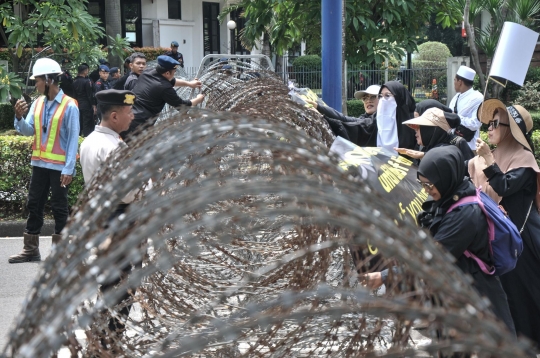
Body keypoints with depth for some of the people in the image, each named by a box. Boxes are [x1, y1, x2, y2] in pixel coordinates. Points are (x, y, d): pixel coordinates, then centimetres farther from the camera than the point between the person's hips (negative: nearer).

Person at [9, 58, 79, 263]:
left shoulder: (69, 106, -11)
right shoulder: (37, 103, 5)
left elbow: (73, 139, -12)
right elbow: (28, 131, 5)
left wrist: (69, 169, -16)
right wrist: (19, 117, -16)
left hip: (60, 166, -6)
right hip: (40, 163, 6)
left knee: (59, 207, 4)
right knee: (34, 205, 10)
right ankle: (30, 249, 19)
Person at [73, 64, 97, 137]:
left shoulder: (75, 82, 6)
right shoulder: (87, 81, -14)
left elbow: (74, 94, 10)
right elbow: (90, 95, -15)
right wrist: (93, 106, -10)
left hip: (77, 105, 7)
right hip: (86, 106, -7)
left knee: (78, 124, 13)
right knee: (87, 125, -3)